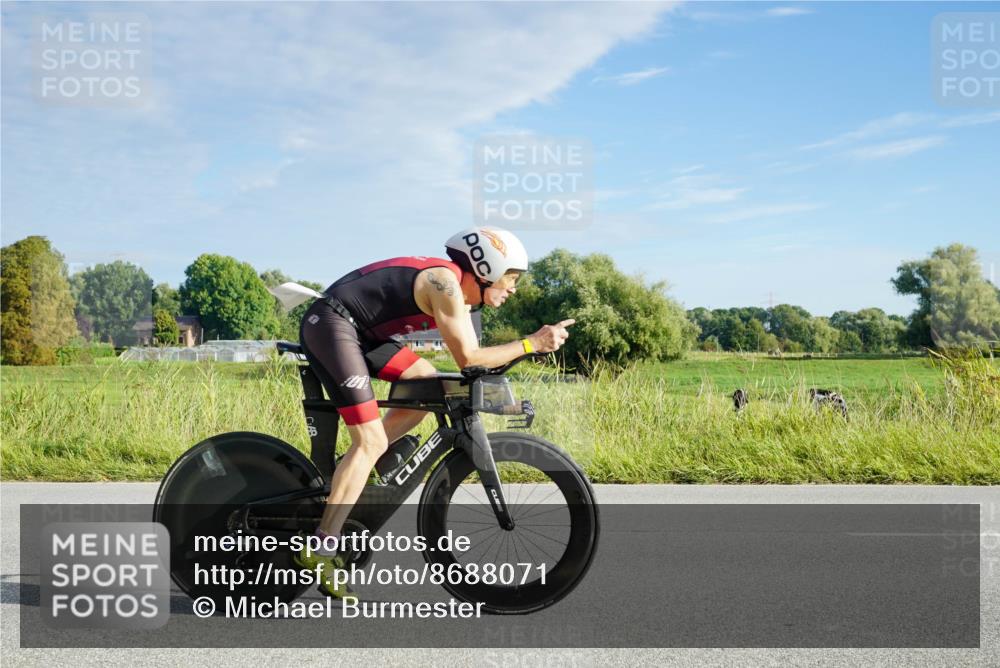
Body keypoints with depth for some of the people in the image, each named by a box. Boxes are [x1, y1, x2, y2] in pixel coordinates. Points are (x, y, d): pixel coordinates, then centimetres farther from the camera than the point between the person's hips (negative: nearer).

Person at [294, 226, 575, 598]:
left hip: (359, 331, 10)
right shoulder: (445, 282, -16)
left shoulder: (462, 298, 13)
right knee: (372, 441, -14)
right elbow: (468, 359, -18)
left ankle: (350, 474, 11)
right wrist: (532, 344, -15)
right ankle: (320, 550, -13)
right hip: (330, 322, -10)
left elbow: (472, 358, 15)